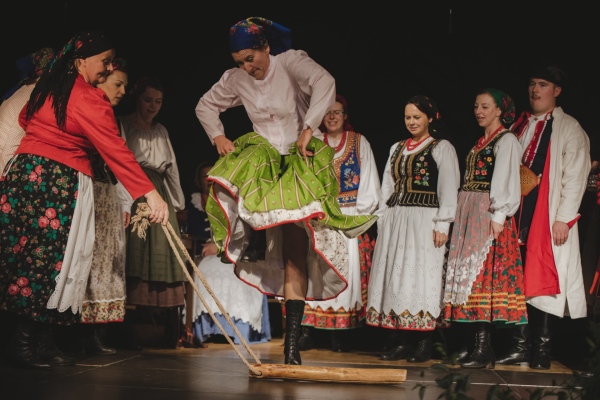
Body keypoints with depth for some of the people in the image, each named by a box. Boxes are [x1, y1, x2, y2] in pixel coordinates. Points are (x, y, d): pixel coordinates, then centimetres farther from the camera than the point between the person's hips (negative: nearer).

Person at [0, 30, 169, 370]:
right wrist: (151, 194, -22)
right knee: (48, 259, -1)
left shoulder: (49, 85, 13)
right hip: (59, 181, -8)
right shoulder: (90, 99, -12)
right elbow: (116, 151, -19)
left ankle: (42, 343, 11)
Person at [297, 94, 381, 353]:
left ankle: (341, 334, -4)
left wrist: (360, 213, -4)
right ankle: (308, 329, -6)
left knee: (347, 268, -6)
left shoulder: (359, 143, 8)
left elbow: (368, 184, 5)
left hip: (350, 217, -1)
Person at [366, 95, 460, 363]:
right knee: (394, 276, 1)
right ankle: (398, 342, 5)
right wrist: (383, 220, 11)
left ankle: (423, 345, -4)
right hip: (395, 220, 6)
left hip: (424, 220, -6)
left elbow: (448, 189, -4)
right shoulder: (397, 149, 19)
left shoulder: (442, 148, 1)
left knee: (421, 276, -8)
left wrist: (442, 224, -12)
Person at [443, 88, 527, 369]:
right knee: (468, 273, 4)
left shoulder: (506, 140, -3)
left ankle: (483, 349, -12)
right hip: (469, 215, 8)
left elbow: (505, 181, -12)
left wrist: (498, 216, -20)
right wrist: (461, 216, 12)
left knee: (483, 273, -12)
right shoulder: (480, 143, 20)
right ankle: (480, 345, 6)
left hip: (489, 216, -8)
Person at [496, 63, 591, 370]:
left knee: (544, 281, -5)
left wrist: (563, 218, -13)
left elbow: (575, 176, -6)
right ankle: (519, 347, 7)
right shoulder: (519, 127, 17)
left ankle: (542, 351, 0)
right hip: (516, 214, 5)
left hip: (548, 216, -5)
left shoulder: (569, 128, 1)